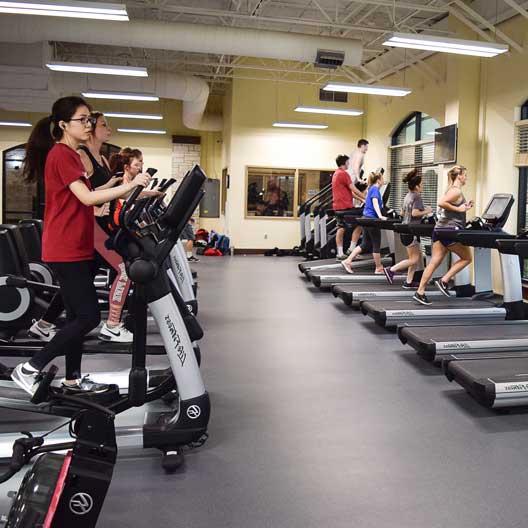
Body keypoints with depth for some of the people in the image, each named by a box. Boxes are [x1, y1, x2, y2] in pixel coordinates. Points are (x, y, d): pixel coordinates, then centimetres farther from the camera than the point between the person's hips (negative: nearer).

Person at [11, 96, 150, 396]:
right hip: (66, 250, -10)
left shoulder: (70, 156, 18)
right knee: (89, 316, -8)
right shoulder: (61, 154, -12)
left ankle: (73, 379, 22)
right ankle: (30, 369, 2)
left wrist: (128, 191, 11)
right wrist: (130, 186, -24)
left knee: (78, 315, 12)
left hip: (75, 248, 10)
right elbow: (87, 198, -21)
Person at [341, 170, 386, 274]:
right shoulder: (375, 189, -11)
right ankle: (379, 268, 10)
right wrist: (380, 216, -38)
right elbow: (375, 202, -26)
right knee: (376, 245, 1)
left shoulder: (371, 188, 16)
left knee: (365, 244, 12)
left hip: (366, 218, 9)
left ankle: (348, 261, 7)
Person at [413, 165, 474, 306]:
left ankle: (420, 292, 1)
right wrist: (458, 209, -15)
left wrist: (463, 207, 13)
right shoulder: (457, 191, -10)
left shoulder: (452, 189, 19)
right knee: (467, 258, 8)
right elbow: (441, 203, -23)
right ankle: (443, 281, 0)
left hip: (440, 229, 9)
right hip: (450, 230, -9)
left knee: (434, 262, 4)